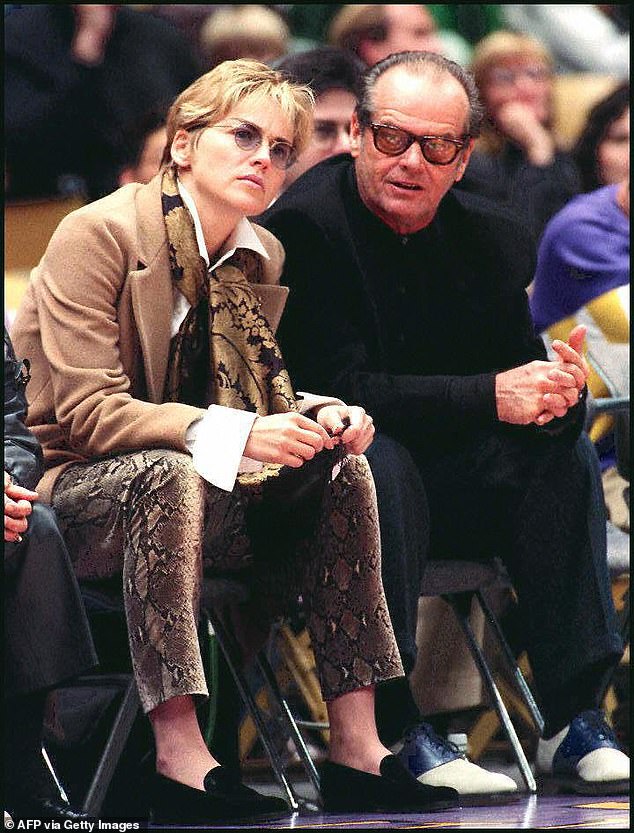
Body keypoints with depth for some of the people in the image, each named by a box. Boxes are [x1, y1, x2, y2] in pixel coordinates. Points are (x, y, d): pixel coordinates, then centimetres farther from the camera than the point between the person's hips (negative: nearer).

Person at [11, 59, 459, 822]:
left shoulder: (261, 259, 8)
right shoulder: (97, 235, -15)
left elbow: (257, 401, 12)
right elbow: (88, 411, -22)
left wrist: (318, 417, -12)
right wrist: (235, 436, -33)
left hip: (186, 498, 7)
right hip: (68, 492, -7)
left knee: (343, 474, -12)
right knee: (168, 471, -38)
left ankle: (355, 750, -17)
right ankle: (179, 758, -42)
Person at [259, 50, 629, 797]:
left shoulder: (490, 239, 3)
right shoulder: (302, 225, -16)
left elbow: (517, 368, 1)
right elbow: (336, 388, -23)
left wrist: (556, 394, -25)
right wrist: (491, 397, -26)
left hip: (443, 482, 6)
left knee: (562, 454, -16)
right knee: (381, 458, -35)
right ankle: (389, 733, -34)